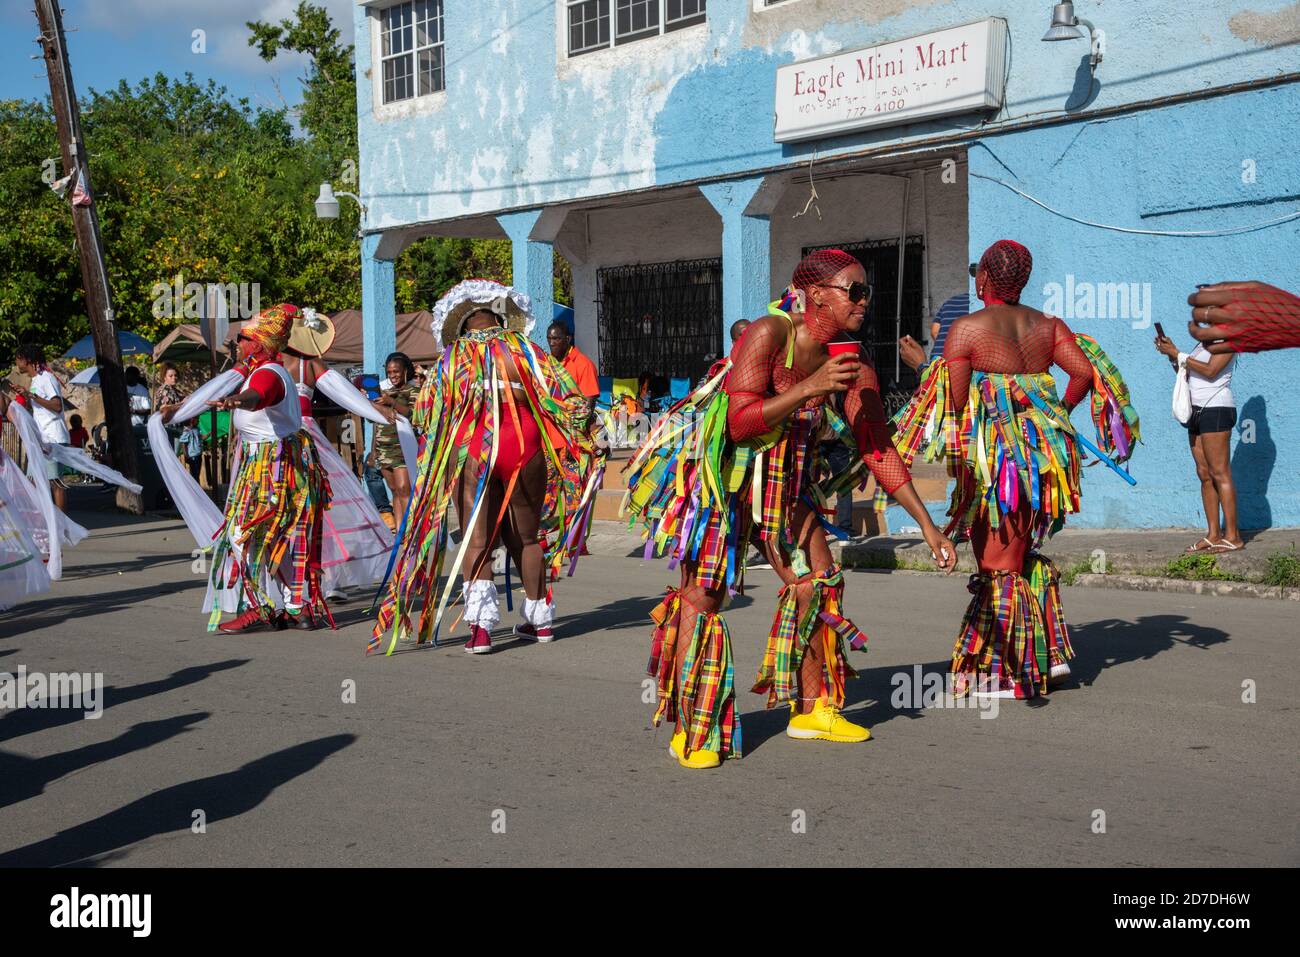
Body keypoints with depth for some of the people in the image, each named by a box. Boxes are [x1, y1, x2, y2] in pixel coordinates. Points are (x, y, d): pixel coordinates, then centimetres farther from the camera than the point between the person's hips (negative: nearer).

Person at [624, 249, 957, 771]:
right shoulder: (769, 333, -21)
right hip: (720, 475, -7)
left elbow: (879, 451, 1)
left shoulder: (854, 368, -3)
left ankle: (812, 710, 20)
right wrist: (810, 388, -33)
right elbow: (739, 423, -26)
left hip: (784, 483, 7)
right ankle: (689, 730, 0)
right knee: (703, 594, -8)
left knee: (817, 583, 4)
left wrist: (928, 526, 0)